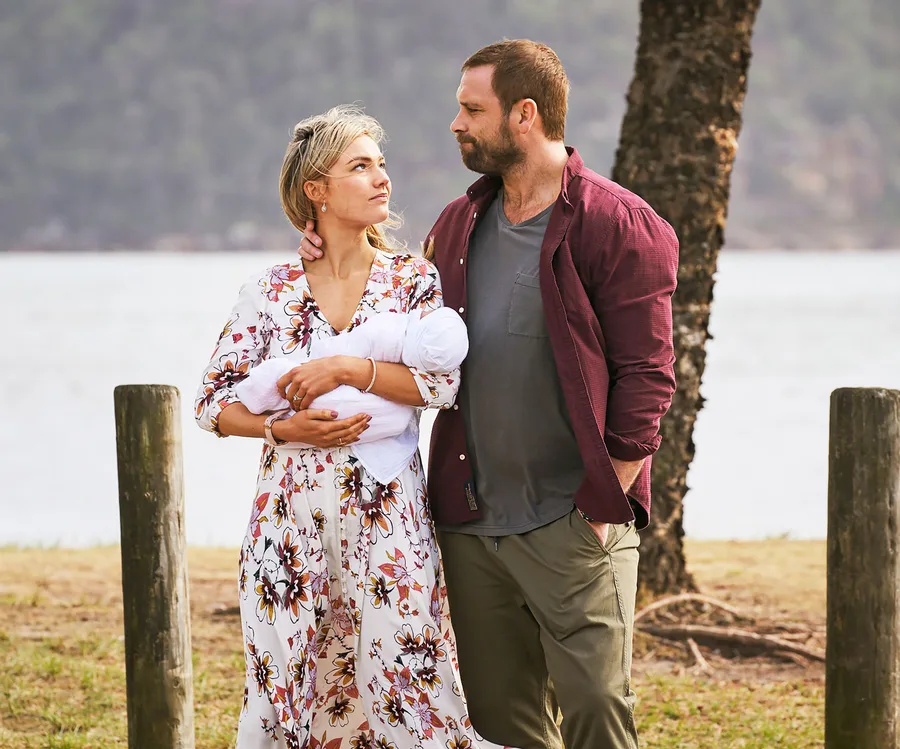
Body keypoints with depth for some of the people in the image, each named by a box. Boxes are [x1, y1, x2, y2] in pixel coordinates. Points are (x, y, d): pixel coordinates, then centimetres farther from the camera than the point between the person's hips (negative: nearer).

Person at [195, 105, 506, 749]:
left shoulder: (414, 281, 4)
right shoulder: (271, 290, 6)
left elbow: (446, 380, -11)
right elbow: (214, 401, 4)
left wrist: (345, 369, -17)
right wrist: (285, 429, -12)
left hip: (388, 512, -1)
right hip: (290, 510, 1)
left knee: (399, 678, -4)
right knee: (285, 681, 3)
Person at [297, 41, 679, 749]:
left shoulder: (618, 225, -6)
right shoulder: (460, 224, 14)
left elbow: (645, 377, -9)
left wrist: (604, 504, -13)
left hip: (572, 521, -6)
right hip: (471, 521, 6)